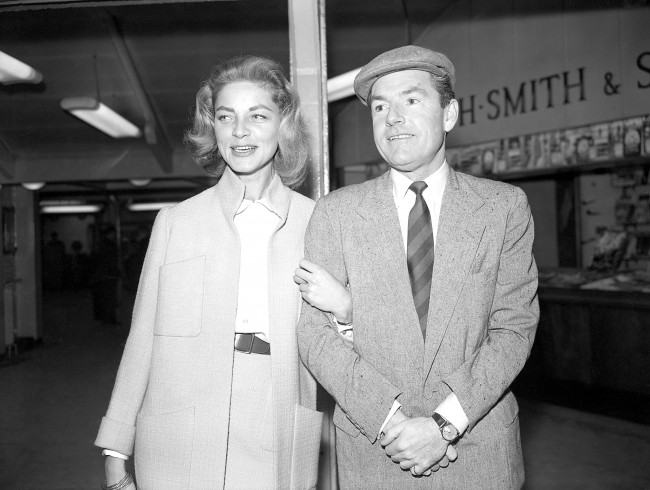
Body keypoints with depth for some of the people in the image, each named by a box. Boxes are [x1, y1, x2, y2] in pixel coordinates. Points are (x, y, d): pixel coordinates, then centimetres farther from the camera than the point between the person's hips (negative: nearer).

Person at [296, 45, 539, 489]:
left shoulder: (506, 206, -2)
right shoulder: (335, 212, -2)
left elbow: (514, 327, -6)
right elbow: (314, 332, -6)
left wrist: (445, 424, -16)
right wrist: (388, 418, -17)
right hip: (371, 449, 0)